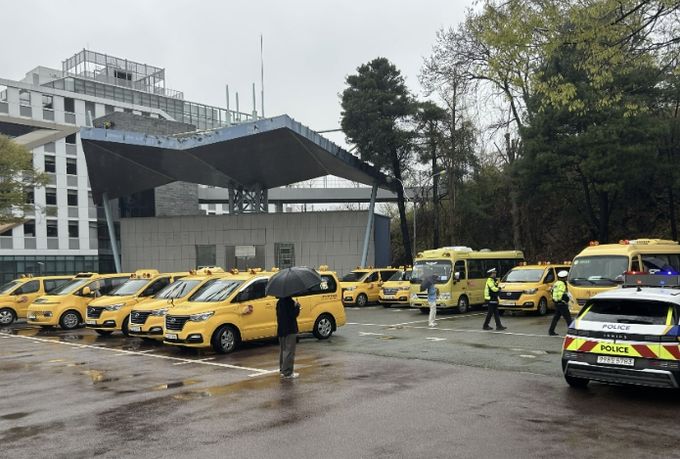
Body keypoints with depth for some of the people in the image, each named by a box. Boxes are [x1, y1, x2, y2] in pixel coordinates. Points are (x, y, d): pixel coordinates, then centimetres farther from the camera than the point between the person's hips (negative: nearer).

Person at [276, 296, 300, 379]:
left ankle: (282, 370, 24)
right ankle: (288, 373, -4)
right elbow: (293, 315, -19)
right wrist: (297, 306, -5)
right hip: (290, 330, -8)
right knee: (289, 351, -4)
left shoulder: (279, 302, 9)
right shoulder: (290, 302, -17)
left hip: (281, 330, 8)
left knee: (283, 350, 17)